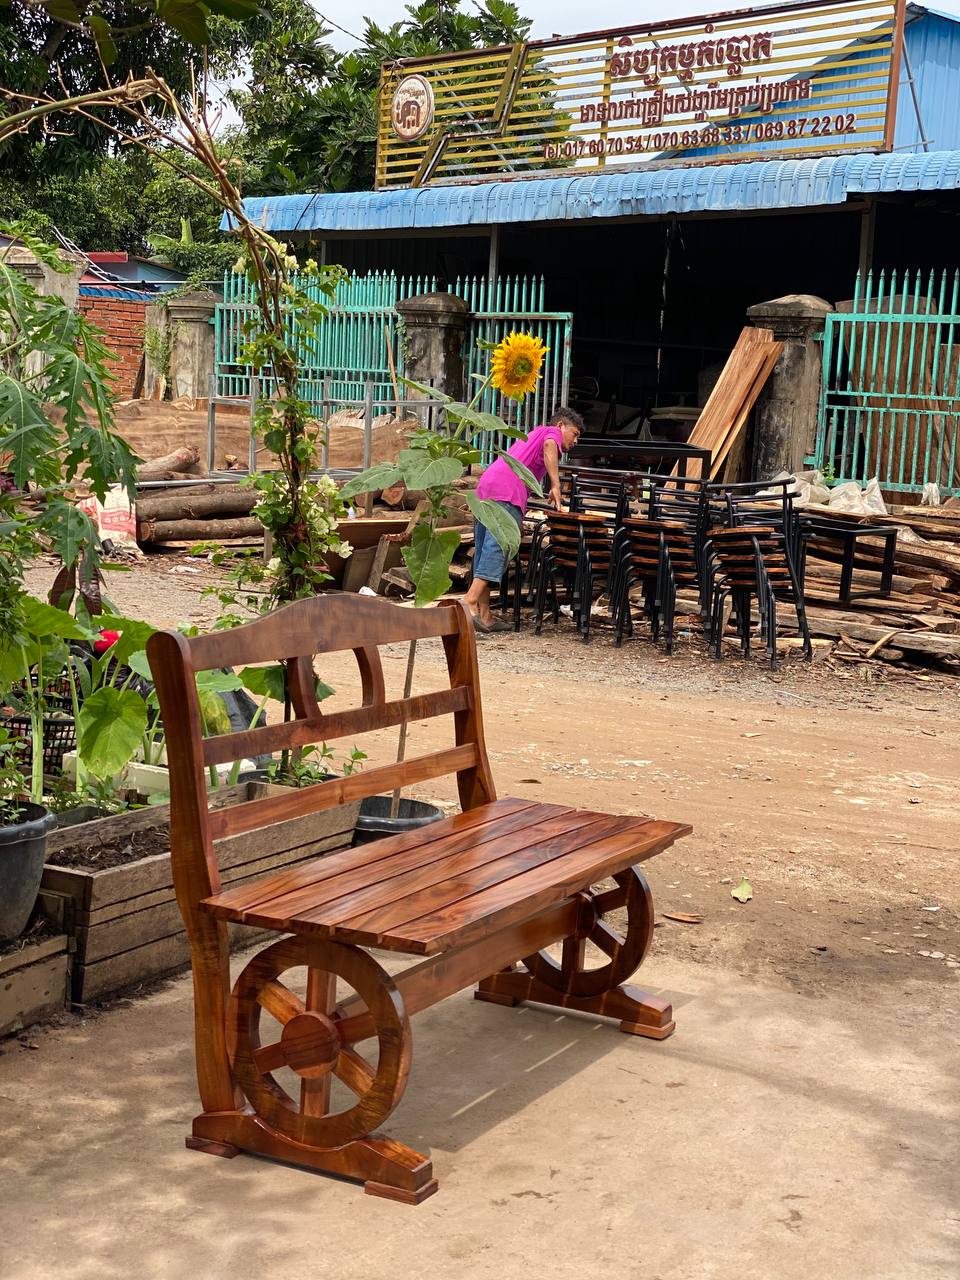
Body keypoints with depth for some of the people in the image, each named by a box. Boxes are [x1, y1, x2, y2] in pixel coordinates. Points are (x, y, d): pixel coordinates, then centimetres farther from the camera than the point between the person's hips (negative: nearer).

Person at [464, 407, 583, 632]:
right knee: (497, 549, -17)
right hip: (507, 494, -9)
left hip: (484, 489, 9)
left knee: (483, 553, 3)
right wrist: (556, 485, -15)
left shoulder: (530, 435, 40)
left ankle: (484, 616, 1)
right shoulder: (552, 432, 16)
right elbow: (549, 446, -9)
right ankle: (470, 600, -30)